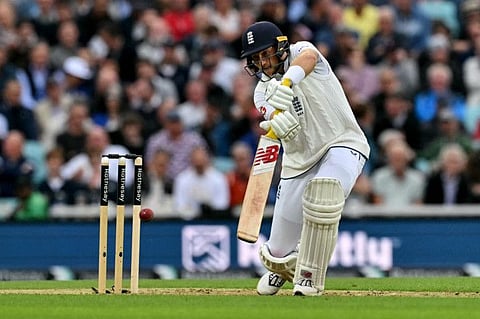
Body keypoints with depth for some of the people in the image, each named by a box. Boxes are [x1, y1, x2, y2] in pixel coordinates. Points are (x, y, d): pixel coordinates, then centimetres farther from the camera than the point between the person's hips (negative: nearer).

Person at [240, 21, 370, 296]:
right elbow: (283, 129, -17)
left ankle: (309, 280, -25)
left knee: (323, 191, -39)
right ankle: (283, 265, 43)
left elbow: (308, 57, -36)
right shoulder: (263, 92, 4)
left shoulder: (300, 52, -8)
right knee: (278, 252, 2)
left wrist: (287, 82, -56)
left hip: (342, 144, -5)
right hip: (300, 160, 5)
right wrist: (277, 126, -42)